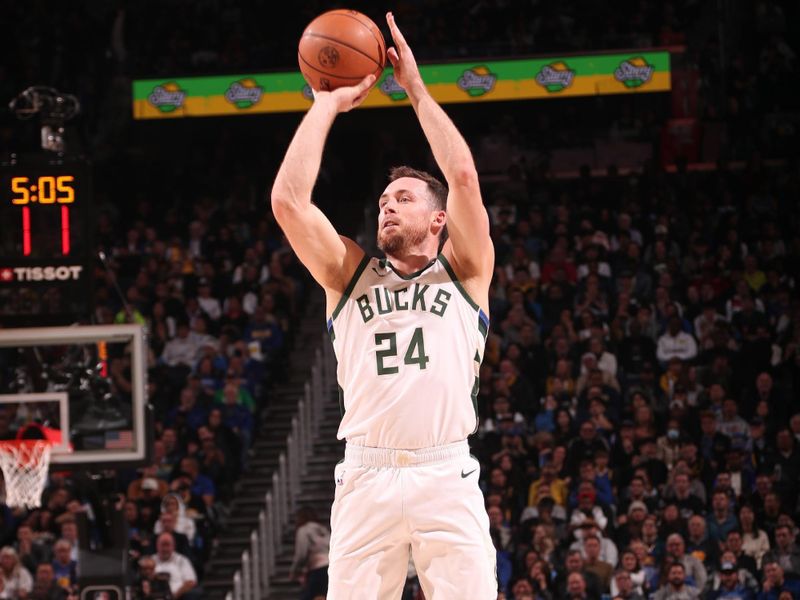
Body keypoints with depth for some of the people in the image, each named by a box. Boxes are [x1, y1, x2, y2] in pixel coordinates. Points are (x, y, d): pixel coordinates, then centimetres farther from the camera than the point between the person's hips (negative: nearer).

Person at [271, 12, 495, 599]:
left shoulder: (464, 272, 14)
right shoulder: (351, 275, 19)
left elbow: (463, 176, 0)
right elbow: (287, 198, 7)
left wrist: (418, 90, 7)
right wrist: (328, 103, 12)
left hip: (446, 478, -2)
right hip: (365, 479, 2)